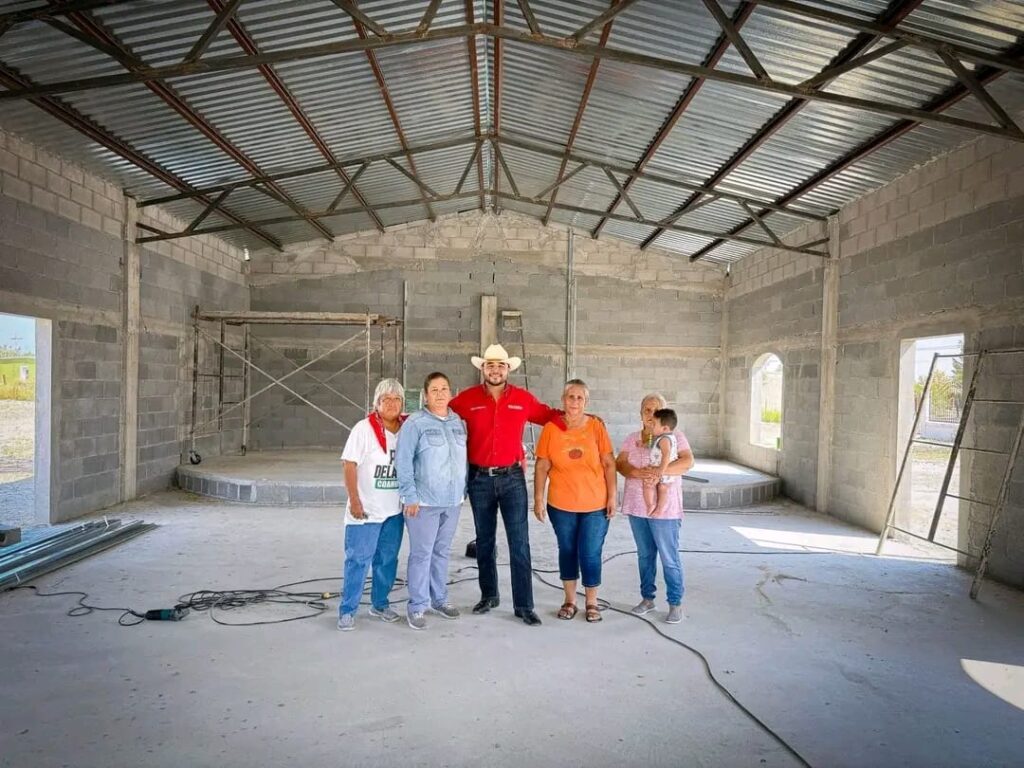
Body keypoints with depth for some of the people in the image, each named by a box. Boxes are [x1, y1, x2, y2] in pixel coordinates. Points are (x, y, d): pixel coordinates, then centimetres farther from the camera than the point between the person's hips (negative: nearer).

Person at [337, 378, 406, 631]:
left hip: (394, 509, 5)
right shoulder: (364, 428, -9)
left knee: (387, 560, 13)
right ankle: (347, 610, 10)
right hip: (366, 510, -4)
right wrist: (355, 501, -14)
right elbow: (349, 466, -11)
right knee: (358, 560, -1)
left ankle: (380, 604, 28)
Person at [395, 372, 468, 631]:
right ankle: (417, 605, 13)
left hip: (452, 500, 5)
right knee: (421, 554, 2)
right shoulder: (415, 422, -8)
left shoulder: (459, 422, 9)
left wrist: (463, 490, 11)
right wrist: (410, 496, -15)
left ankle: (439, 599, 29)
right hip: (424, 501, -5)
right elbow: (403, 461, -11)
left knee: (442, 552, 16)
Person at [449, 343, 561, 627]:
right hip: (479, 479, 1)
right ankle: (489, 595, 31)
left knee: (519, 543, -2)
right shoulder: (467, 399, -3)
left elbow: (549, 415, 11)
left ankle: (524, 605, 6)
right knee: (484, 541, 14)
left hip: (512, 478, -1)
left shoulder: (523, 399, 0)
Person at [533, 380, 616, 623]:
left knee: (590, 554, 4)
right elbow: (542, 466, -1)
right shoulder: (551, 428, -4)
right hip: (561, 504, 1)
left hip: (595, 504, -1)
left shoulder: (596, 426, -5)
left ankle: (591, 602, 24)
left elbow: (609, 463, -1)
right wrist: (538, 499, -3)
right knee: (567, 551, 14)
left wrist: (612, 496, -4)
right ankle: (570, 600, 31)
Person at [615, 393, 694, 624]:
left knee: (669, 558, 1)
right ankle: (647, 598, 26)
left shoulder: (674, 436, -3)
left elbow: (688, 461, -16)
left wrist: (660, 471, -29)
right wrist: (637, 473, -22)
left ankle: (675, 603, 13)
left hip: (664, 508, -4)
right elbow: (620, 464, -1)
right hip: (637, 506, 4)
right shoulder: (632, 439, 9)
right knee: (645, 555, 14)